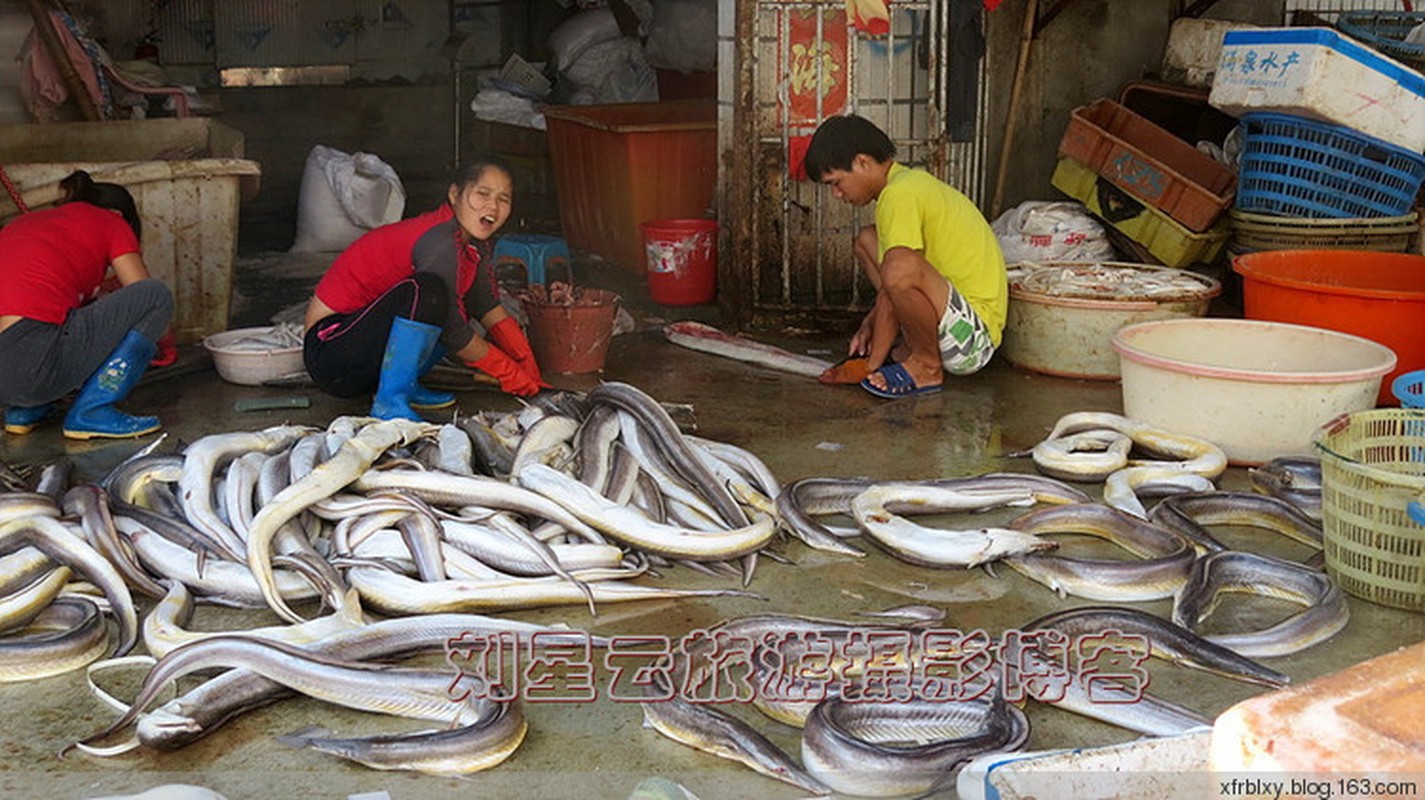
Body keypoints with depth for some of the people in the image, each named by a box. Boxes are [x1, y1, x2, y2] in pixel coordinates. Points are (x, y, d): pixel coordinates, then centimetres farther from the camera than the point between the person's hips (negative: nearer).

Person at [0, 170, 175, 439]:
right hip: (32, 364, -8)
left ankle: (25, 409, 20)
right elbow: (148, 299, 13)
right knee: (158, 296, 5)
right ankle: (91, 412, -1)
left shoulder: (23, 222, 30)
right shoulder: (110, 222, 14)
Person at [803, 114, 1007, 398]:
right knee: (866, 240, 16)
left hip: (973, 336, -11)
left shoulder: (899, 194, -19)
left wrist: (870, 366, -14)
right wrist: (869, 323, 15)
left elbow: (897, 278, -21)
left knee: (902, 269, -38)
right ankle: (912, 348, 10)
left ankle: (927, 367, -13)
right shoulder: (911, 179, 12)